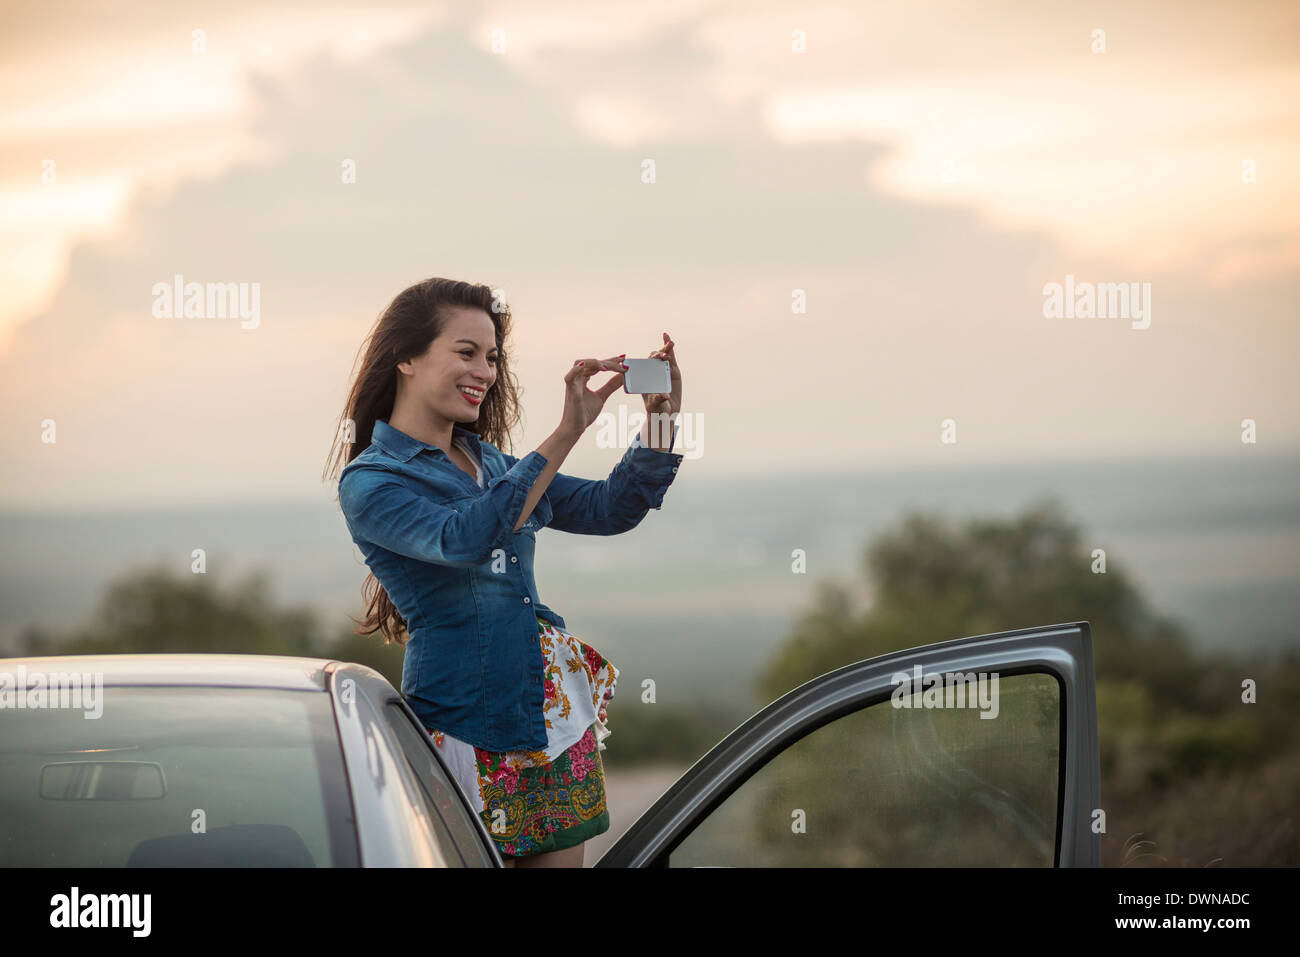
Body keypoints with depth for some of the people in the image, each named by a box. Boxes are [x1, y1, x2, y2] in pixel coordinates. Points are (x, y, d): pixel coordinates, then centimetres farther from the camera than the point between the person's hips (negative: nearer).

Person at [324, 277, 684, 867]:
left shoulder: (489, 462, 14)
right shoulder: (369, 482, -9)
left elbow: (610, 509, 12)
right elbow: (464, 537, -26)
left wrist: (661, 417, -5)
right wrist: (566, 433, -30)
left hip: (554, 704, 7)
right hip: (468, 725, -7)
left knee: (560, 858, 7)